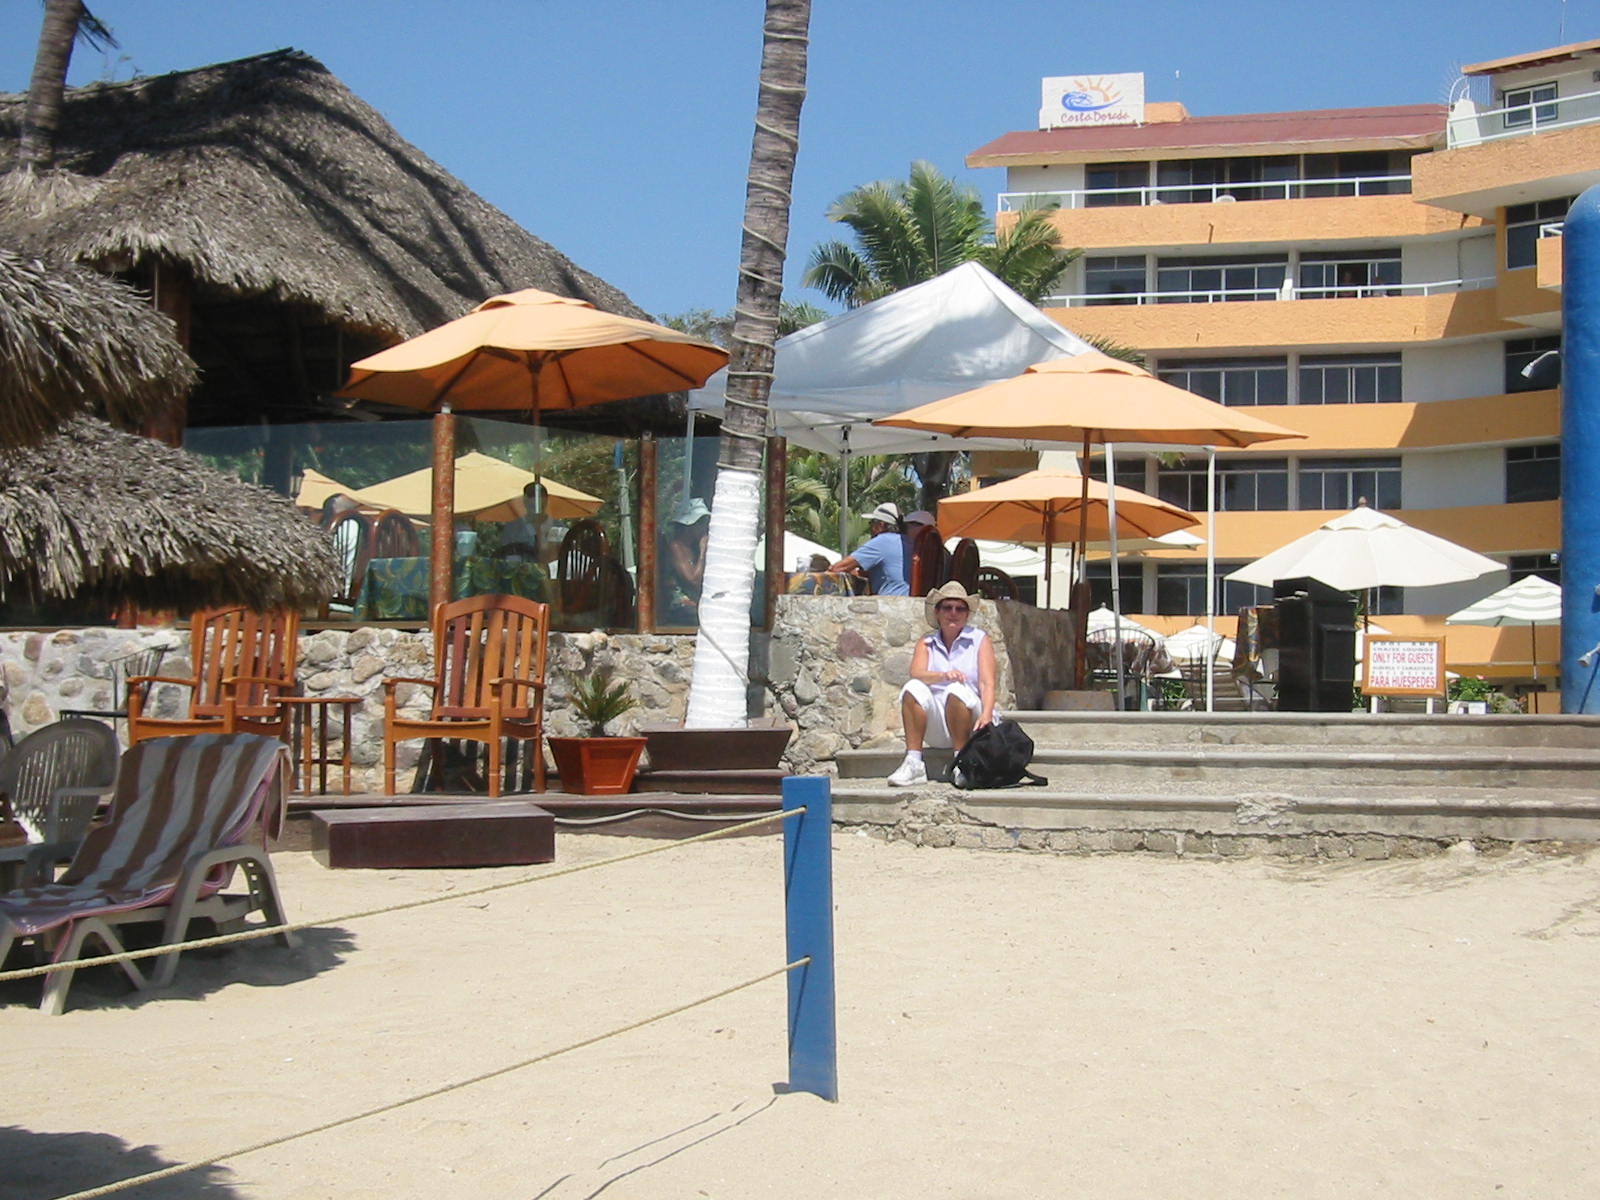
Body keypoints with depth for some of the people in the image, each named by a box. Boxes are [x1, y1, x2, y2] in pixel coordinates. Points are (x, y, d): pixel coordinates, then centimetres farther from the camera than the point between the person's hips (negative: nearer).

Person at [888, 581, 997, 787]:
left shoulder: (980, 640, 8)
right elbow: (916, 674, -6)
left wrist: (986, 715, -24)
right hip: (935, 729, 2)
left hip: (969, 720, -2)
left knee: (957, 690, -30)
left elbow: (988, 683, -5)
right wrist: (944, 675, -27)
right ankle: (913, 764, -29)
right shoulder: (926, 644, 14)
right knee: (913, 688, -23)